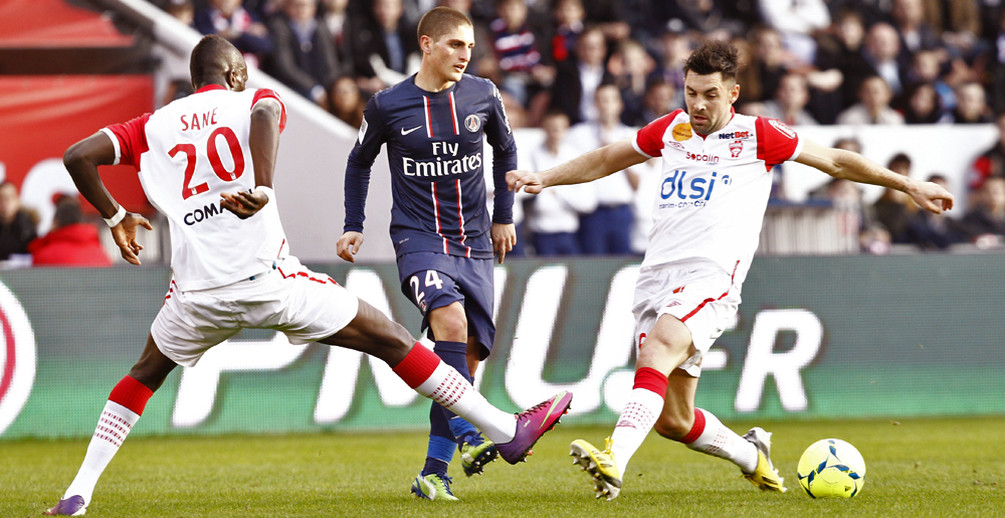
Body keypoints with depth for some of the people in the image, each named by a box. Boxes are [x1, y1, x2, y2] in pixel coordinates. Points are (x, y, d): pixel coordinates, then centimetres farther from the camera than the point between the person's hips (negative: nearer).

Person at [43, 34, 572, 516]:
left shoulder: (152, 127, 16)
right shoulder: (254, 102, 8)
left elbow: (77, 157, 8)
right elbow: (266, 111, -18)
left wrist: (115, 216, 22)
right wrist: (263, 188, -30)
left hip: (198, 292, 3)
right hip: (268, 279, -3)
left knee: (146, 374, 29)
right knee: (391, 340, 6)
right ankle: (504, 430, 5)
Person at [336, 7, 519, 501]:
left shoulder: (483, 96, 1)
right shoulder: (388, 106, -4)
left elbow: (505, 150, 20)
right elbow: (359, 161, 14)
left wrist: (504, 217, 20)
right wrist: (353, 227, 10)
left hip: (474, 242, 3)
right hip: (418, 236, -3)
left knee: (469, 352, -1)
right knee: (450, 319, -29)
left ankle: (434, 470, 6)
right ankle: (467, 436, -31)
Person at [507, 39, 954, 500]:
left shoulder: (756, 135, 6)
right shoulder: (671, 130, 17)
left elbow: (836, 162, 15)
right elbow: (606, 160, 31)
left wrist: (909, 186, 17)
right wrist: (543, 178, 22)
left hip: (711, 277, -5)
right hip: (656, 279, 5)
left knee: (657, 351, -34)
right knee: (672, 420, 4)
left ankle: (613, 462, -50)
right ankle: (752, 455, 32)